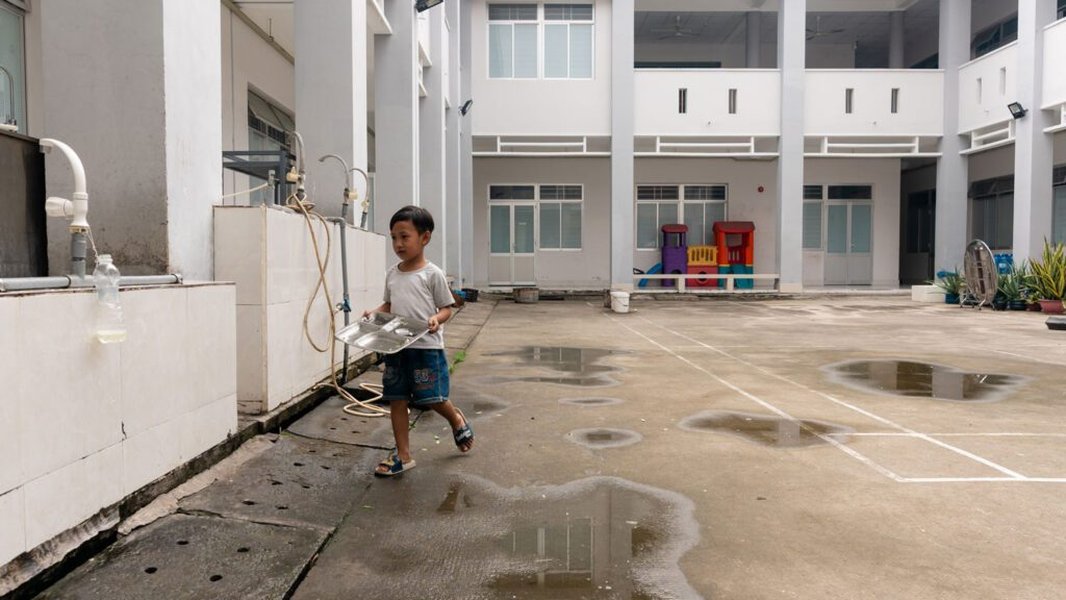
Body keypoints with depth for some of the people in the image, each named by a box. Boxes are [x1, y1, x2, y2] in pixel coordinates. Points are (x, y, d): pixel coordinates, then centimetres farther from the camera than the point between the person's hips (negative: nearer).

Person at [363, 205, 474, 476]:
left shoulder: (433, 274, -7)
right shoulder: (392, 274, 9)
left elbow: (446, 307, -4)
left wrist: (437, 318, -24)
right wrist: (374, 313, 0)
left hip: (426, 347, -5)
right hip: (396, 348, 6)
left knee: (433, 399, -1)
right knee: (396, 400, 8)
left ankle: (457, 419, 34)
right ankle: (403, 455, 19)